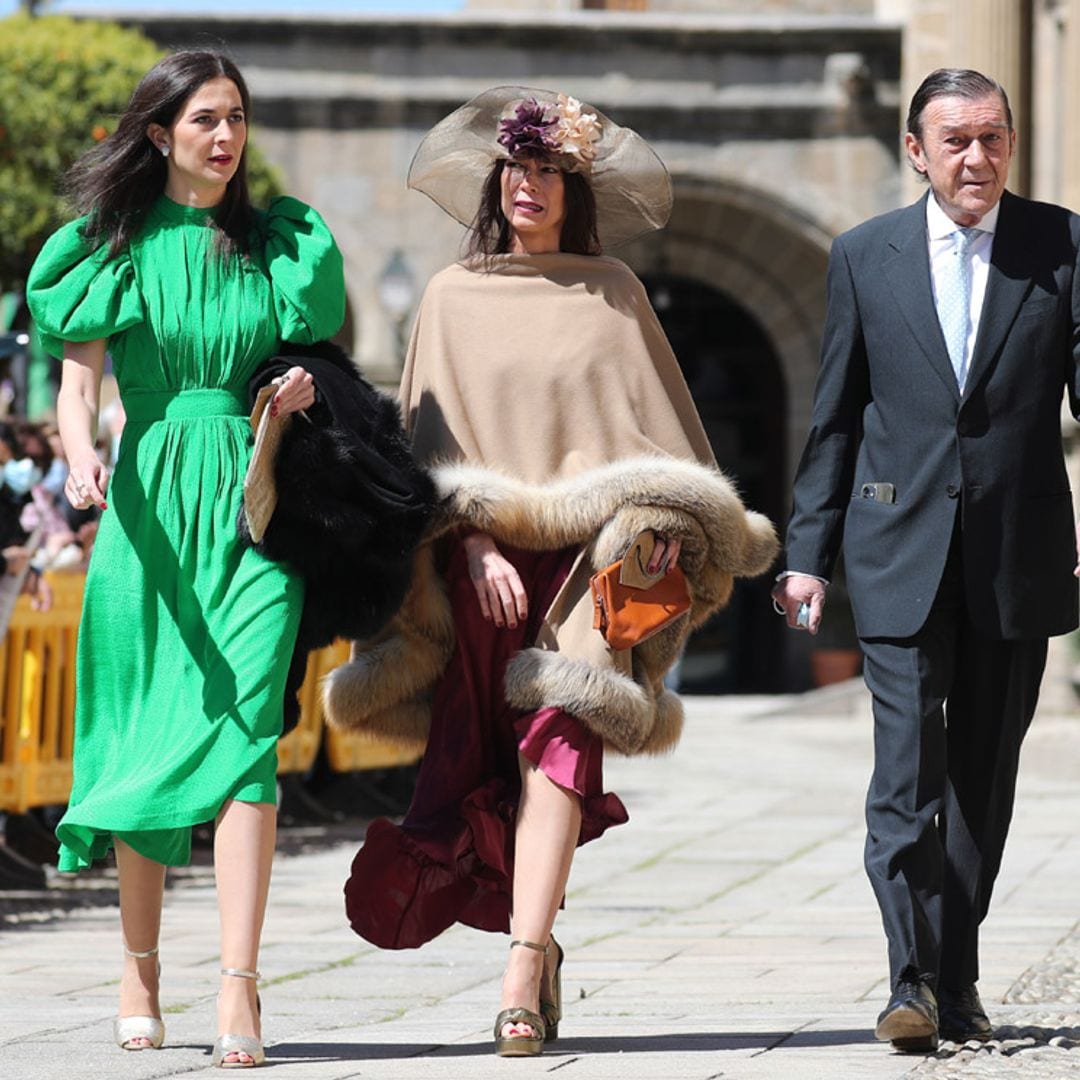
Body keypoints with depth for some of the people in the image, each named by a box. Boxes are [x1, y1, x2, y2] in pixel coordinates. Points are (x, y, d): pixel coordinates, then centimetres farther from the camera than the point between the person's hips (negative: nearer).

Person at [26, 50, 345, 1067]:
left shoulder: (283, 242, 11)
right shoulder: (114, 244, 6)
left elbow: (312, 361, 18)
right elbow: (78, 377, -3)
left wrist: (303, 390, -6)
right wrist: (81, 454, -24)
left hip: (252, 498, 0)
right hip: (147, 500, 0)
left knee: (245, 728, -13)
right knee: (144, 736, 4)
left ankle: (238, 992, -21)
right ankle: (139, 969, 20)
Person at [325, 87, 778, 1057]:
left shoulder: (613, 290, 12)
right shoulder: (454, 296, 12)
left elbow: (657, 416, 8)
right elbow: (438, 429, 5)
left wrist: (665, 519, -9)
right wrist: (474, 539, -10)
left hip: (592, 550, -1)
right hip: (487, 560, 1)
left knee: (559, 747, -16)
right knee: (489, 770, 2)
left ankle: (521, 977, -23)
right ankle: (538, 945, 24)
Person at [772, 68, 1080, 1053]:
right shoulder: (865, 256, 6)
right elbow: (836, 417, 10)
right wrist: (810, 553, 6)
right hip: (901, 556, 0)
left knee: (983, 778, 8)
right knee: (907, 772, -10)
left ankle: (957, 979, 18)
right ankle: (914, 981, -10)